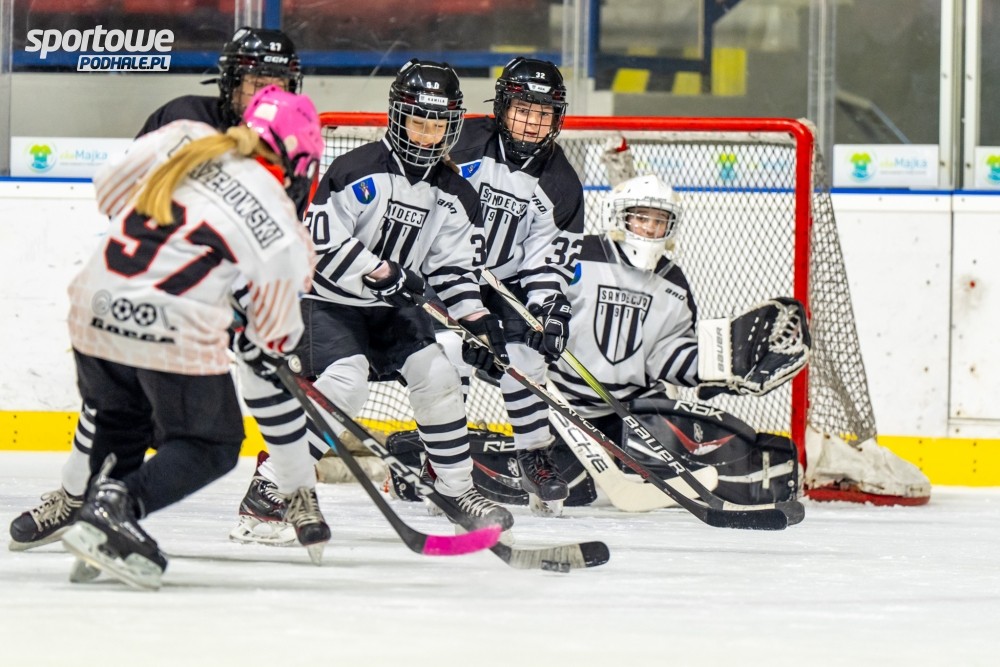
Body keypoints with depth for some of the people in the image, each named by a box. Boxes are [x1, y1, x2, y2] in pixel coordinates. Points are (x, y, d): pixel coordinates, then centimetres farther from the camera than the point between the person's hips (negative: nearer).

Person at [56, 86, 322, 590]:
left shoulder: (183, 138, 3)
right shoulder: (280, 228, -4)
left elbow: (110, 191, 14)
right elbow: (276, 330, 8)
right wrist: (274, 348, 32)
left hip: (97, 310, 5)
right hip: (175, 333, -5)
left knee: (121, 421, 30)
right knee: (210, 448, 11)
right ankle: (117, 505, -11)